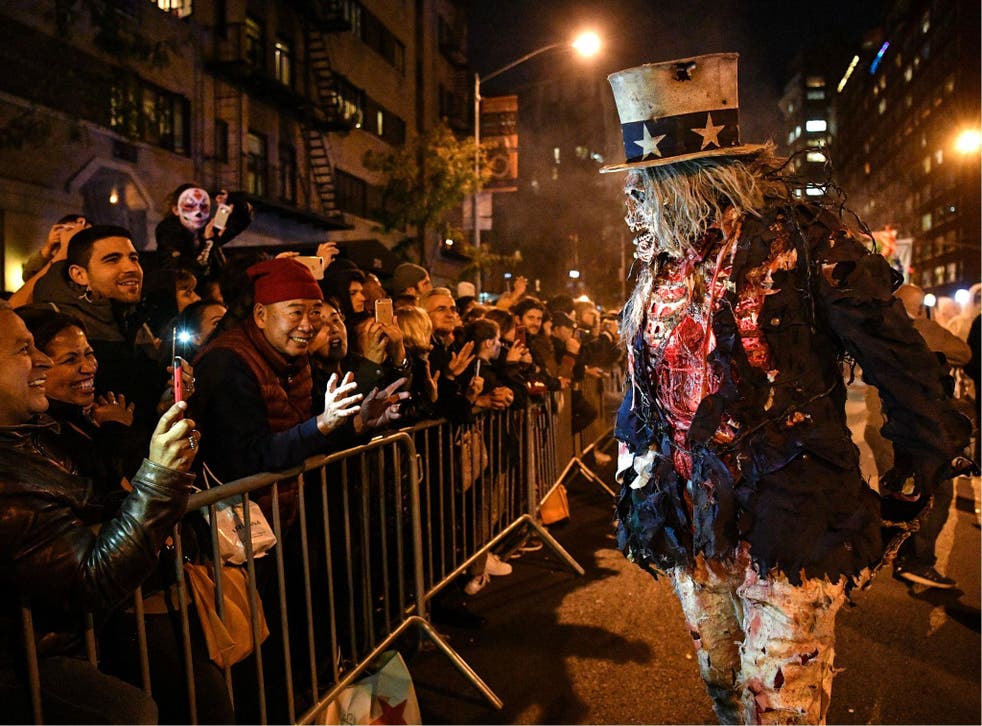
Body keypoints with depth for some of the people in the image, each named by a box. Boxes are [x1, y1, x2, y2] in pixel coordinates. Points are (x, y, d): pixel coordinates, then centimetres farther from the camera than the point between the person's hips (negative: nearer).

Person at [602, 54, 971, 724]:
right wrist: (641, 478, 14)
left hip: (790, 524, -5)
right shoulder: (659, 257, 5)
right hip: (693, 529, 6)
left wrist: (912, 484, -1)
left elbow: (902, 362, -7)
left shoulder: (801, 239, -12)